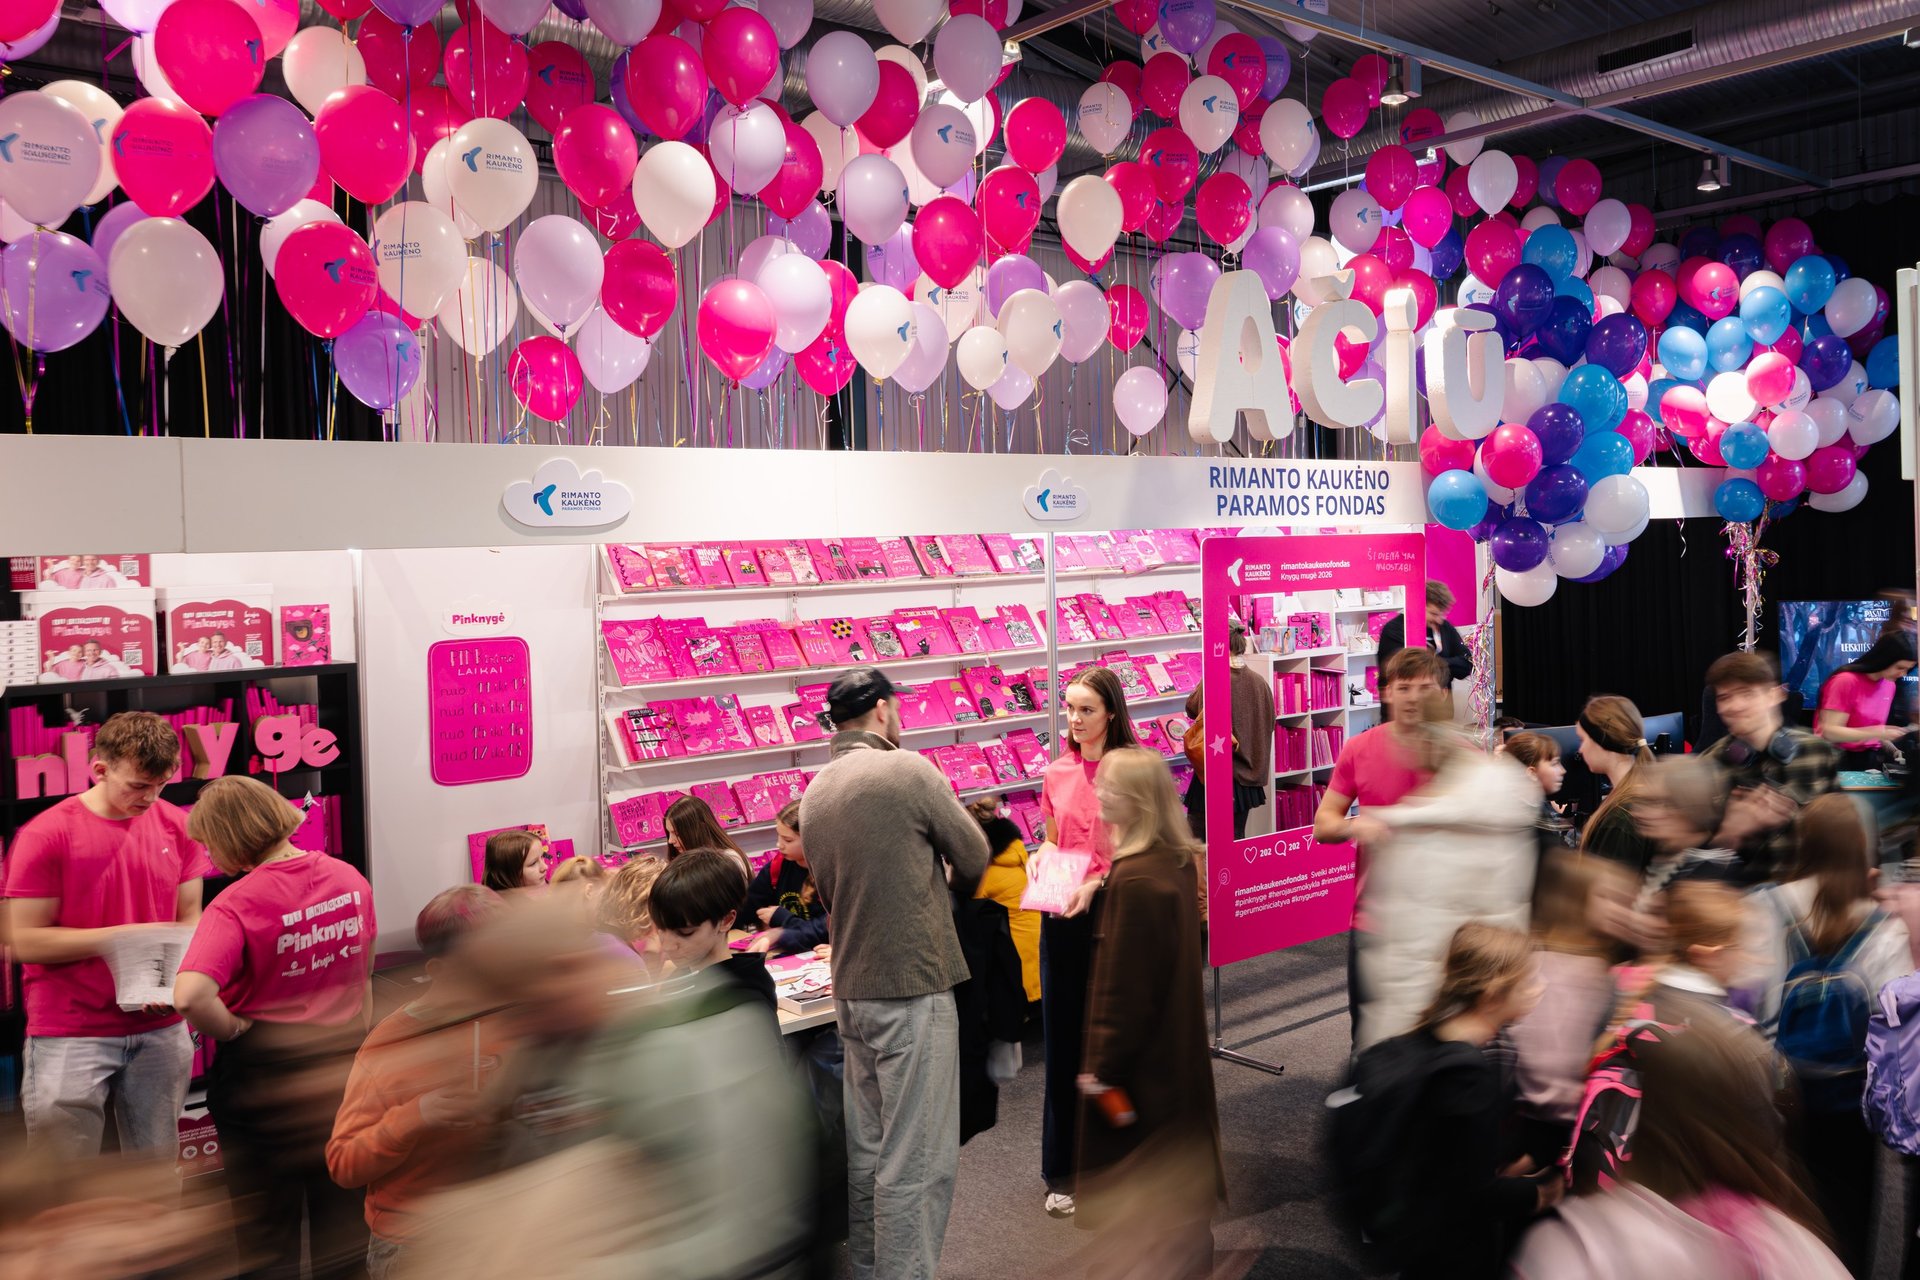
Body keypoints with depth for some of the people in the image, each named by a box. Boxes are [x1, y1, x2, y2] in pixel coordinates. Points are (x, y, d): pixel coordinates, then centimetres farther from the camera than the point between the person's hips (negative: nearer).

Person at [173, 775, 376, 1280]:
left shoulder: (236, 904, -21)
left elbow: (190, 996, -34)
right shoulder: (350, 879, -3)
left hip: (261, 1068, -5)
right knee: (342, 1213, 19)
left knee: (267, 1225, 13)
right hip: (341, 1063, 5)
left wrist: (232, 1028, -16)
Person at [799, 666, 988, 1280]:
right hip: (914, 987, -8)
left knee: (866, 1148, 17)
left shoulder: (813, 795, 8)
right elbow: (974, 860, -5)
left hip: (852, 990, 8)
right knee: (917, 1160, -1)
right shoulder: (909, 770, -13)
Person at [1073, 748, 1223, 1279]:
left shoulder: (1134, 878, -26)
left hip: (1139, 1061, -9)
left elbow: (1123, 985, -23)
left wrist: (1103, 1064, -15)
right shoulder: (1177, 864, 3)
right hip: (1175, 1054, 9)